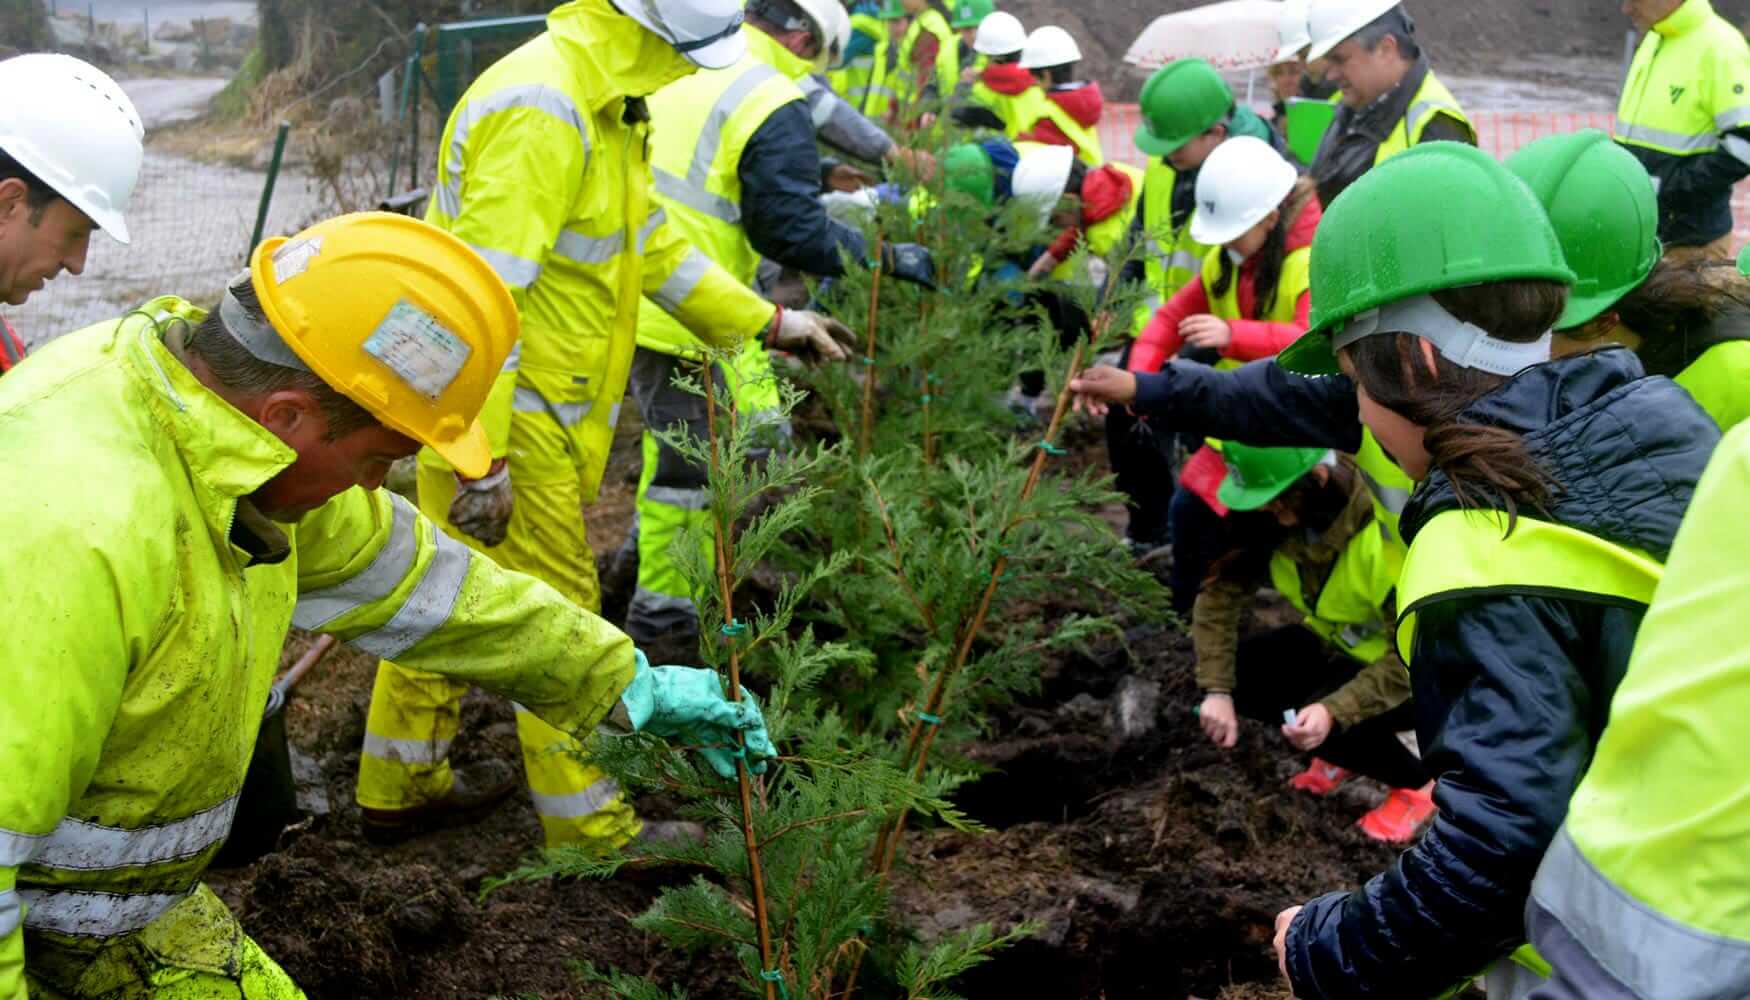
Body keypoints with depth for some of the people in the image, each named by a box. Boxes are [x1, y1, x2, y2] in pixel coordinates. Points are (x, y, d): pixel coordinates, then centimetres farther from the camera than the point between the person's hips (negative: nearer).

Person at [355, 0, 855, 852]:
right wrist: (483, 457, -28)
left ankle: (400, 787, 36)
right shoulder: (541, 113, -23)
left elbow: (651, 244, 20)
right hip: (496, 409, -10)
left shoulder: (604, 104, 11)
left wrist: (767, 321, 20)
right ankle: (590, 830, 16)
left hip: (528, 401, 10)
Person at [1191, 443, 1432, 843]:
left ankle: (1416, 783, 1)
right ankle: (1342, 749, 10)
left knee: (1334, 725, -31)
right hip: (1337, 645, 6)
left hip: (1416, 674, -6)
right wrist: (1218, 690, -24)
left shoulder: (1388, 528, -34)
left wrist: (1335, 711, -42)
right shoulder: (1274, 514, -17)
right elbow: (1221, 590, -14)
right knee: (1234, 673, -13)